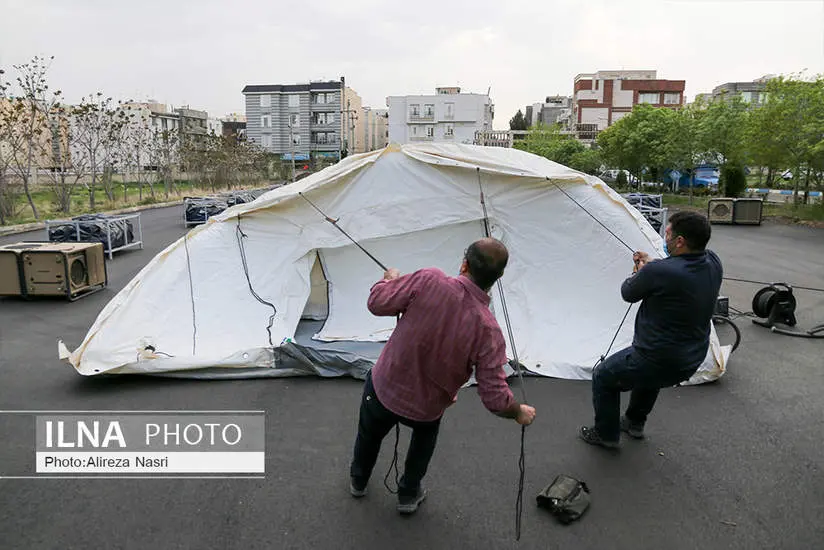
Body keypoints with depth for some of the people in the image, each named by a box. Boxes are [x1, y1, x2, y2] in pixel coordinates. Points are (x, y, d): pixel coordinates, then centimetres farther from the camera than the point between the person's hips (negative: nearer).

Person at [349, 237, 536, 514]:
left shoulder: (429, 281, -28)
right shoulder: (489, 331, -25)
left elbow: (377, 303, -18)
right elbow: (495, 398, -21)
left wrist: (389, 280, 3)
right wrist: (520, 412, 0)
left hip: (383, 389, 1)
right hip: (426, 410, 0)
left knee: (370, 432, 32)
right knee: (426, 432, 36)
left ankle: (358, 481, 60)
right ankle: (409, 494, 50)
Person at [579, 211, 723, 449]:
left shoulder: (658, 271, -28)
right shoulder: (713, 264, -7)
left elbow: (628, 294, -8)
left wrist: (638, 272, 11)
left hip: (658, 363, -7)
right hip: (691, 363, 8)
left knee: (603, 377, 17)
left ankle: (606, 434, 30)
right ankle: (635, 423, 50)